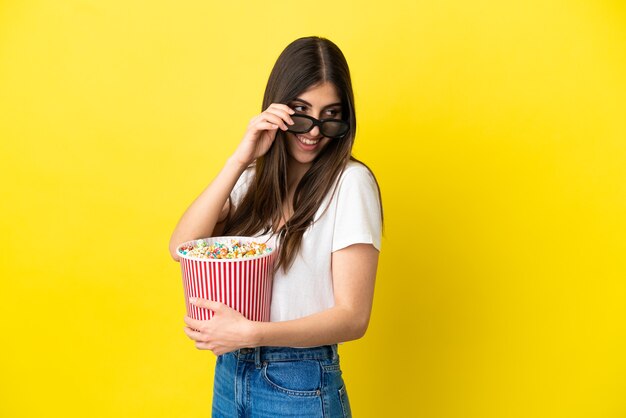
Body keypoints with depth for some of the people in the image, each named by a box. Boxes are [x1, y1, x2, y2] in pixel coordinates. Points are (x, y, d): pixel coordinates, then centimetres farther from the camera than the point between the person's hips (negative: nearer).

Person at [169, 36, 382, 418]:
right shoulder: (255, 177, 3)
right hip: (230, 370, 5)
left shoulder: (349, 182, -14)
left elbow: (353, 316, -17)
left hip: (299, 387, -5)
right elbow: (182, 247, -9)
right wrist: (239, 160, -16)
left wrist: (252, 333, -29)